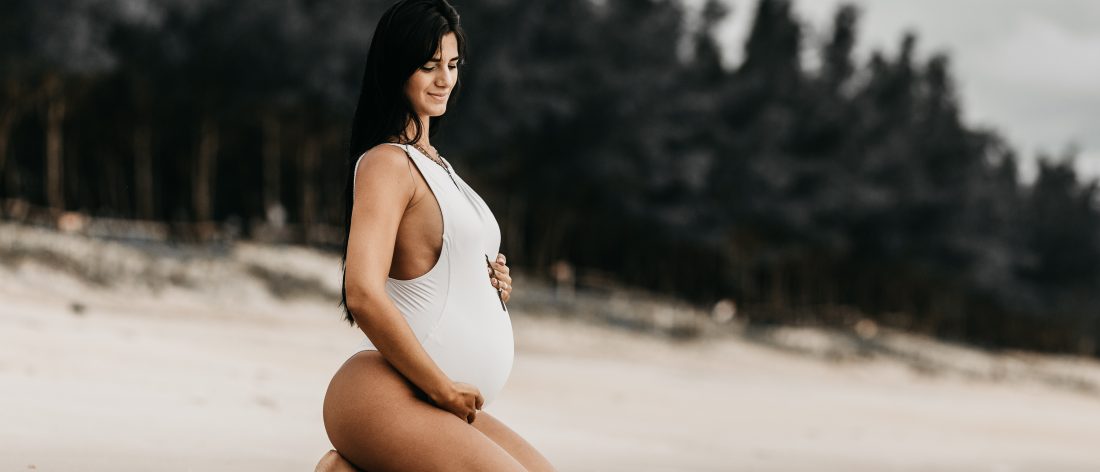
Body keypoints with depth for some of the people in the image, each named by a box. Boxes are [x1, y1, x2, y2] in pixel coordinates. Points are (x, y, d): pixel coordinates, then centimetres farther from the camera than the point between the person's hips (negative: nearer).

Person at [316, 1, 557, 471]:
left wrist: (492, 282, 9)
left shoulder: (434, 164, 20)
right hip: (385, 399, -10)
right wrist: (444, 389, -16)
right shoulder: (387, 163, -10)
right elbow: (364, 296, -23)